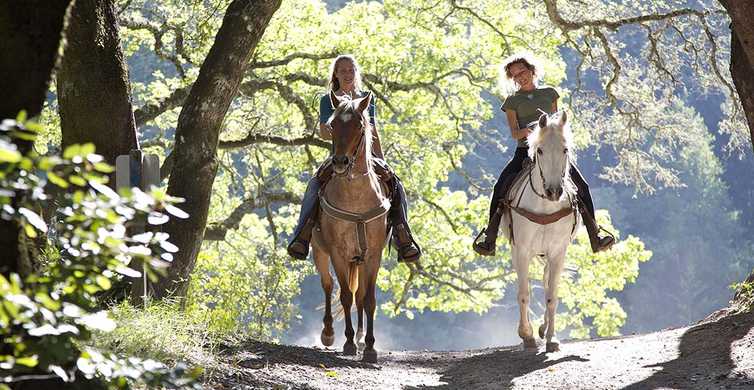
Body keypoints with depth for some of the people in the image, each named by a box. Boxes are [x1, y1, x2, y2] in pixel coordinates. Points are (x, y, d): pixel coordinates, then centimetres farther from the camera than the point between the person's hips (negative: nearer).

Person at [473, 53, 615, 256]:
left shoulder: (549, 93, 17)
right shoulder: (513, 101, 11)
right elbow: (514, 133, 0)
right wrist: (527, 131, -21)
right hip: (525, 151, -1)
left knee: (581, 185, -15)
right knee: (501, 186, -23)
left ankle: (595, 237, -6)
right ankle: (489, 239, -15)